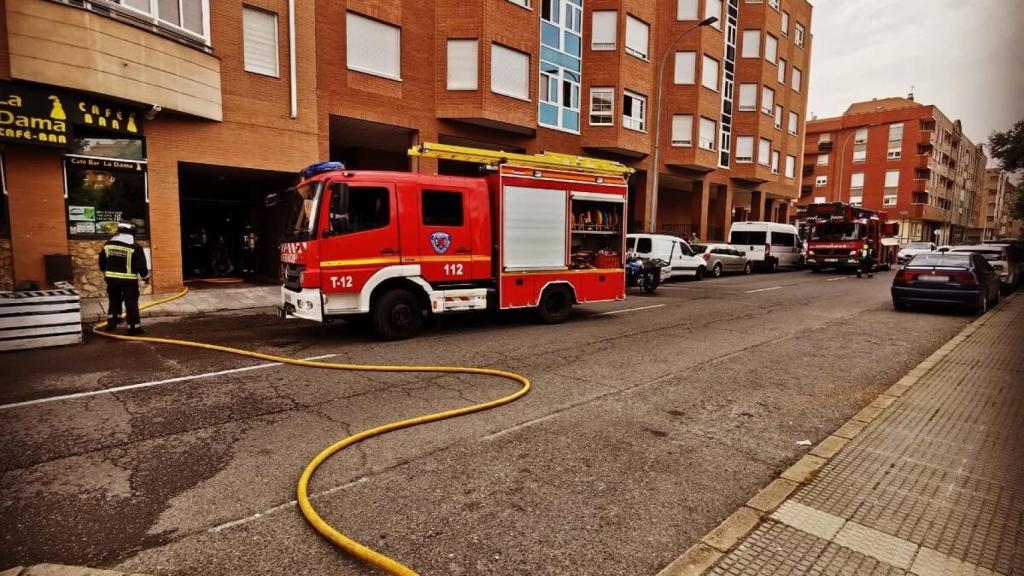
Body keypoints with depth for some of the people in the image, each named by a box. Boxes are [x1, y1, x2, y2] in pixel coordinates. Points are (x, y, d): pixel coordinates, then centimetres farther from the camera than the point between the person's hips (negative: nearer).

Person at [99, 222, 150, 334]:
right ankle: (134, 327, -1)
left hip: (112, 279, 5)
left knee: (114, 301, 21)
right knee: (131, 303, -1)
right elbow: (141, 265, -11)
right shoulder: (135, 247, -12)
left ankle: (111, 324, 25)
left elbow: (102, 261, 13)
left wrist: (106, 274, 27)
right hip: (129, 280, -5)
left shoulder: (108, 245, 5)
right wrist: (145, 277, 4)